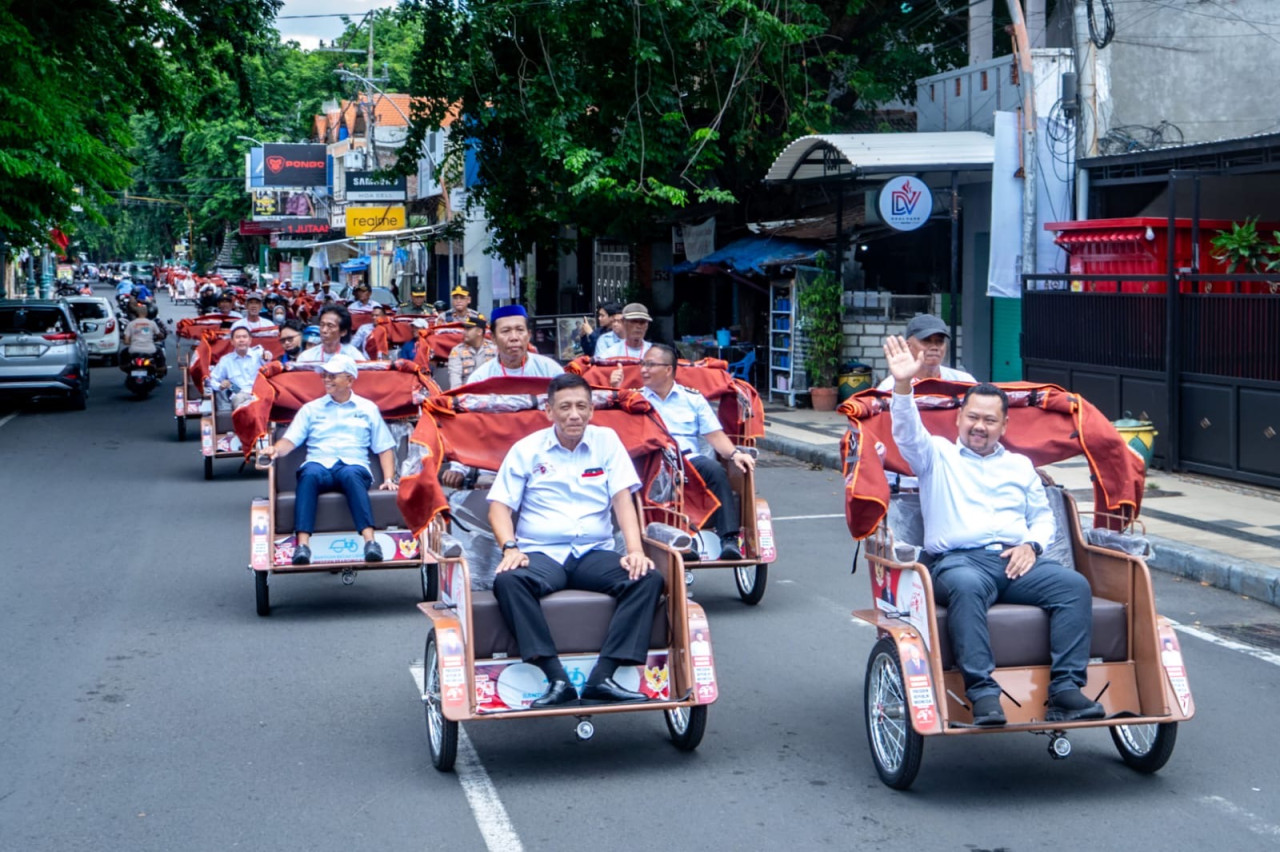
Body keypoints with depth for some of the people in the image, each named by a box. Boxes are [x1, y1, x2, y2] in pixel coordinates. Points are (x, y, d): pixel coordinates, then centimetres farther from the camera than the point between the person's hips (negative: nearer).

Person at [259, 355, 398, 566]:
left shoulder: (367, 408, 22)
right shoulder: (311, 409, 23)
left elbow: (384, 448, 17)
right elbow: (290, 440, 10)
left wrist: (389, 479, 1)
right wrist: (276, 450, -13)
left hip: (354, 465, -1)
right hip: (319, 464, 1)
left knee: (351, 474, -39)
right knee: (309, 473, -37)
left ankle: (370, 541, -52)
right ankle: (302, 545, -49)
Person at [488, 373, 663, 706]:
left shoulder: (606, 441, 10)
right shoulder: (526, 449, 7)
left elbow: (623, 499, 3)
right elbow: (499, 506, 4)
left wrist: (635, 550, -13)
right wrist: (511, 548, -16)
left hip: (595, 553, 2)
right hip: (541, 553, -1)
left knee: (649, 579, -25)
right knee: (507, 581, -34)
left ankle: (602, 677, -31)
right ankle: (557, 678, -36)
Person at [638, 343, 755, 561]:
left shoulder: (692, 398, 19)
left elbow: (714, 434, 11)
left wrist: (734, 453, -6)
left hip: (690, 459, 1)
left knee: (714, 469, -31)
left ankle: (729, 539, -32)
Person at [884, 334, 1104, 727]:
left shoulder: (1020, 465, 29)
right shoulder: (938, 455, 17)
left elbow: (1044, 517, 26)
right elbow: (907, 433, -2)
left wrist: (1031, 544, 3)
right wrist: (903, 386, -19)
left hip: (1017, 562, 4)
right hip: (959, 560, -4)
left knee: (1074, 585, -25)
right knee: (966, 586, -40)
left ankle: (1065, 688, -31)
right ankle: (982, 692, -45)